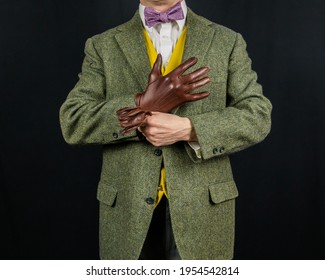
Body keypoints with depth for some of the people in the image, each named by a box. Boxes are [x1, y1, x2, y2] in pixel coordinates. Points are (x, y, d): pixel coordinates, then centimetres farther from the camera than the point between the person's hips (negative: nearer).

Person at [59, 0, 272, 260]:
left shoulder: (227, 41, 5)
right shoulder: (102, 46, 5)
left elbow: (257, 115, -2)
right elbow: (72, 122, -3)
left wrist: (188, 129, -17)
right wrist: (144, 103, -17)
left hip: (202, 209, 0)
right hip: (128, 210, 1)